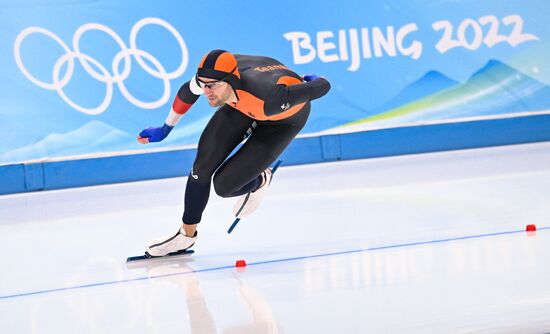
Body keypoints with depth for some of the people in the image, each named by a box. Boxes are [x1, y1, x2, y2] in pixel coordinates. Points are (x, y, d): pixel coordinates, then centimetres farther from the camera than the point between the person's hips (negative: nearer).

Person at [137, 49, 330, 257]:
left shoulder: (268, 98, -47)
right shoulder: (211, 76, -31)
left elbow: (323, 86, -35)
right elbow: (187, 92, -5)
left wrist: (309, 82, -9)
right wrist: (165, 130, 8)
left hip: (283, 118, -4)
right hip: (242, 104, 4)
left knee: (224, 186, -12)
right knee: (202, 168, -4)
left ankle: (260, 182, 22)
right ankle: (186, 235, 18)